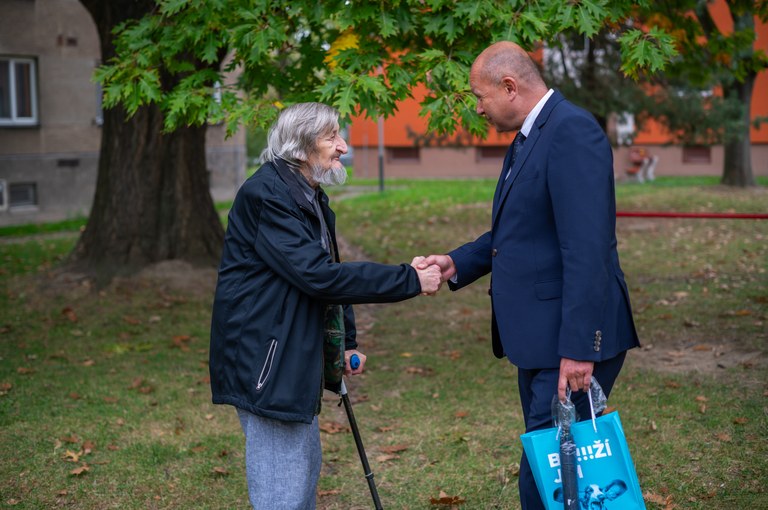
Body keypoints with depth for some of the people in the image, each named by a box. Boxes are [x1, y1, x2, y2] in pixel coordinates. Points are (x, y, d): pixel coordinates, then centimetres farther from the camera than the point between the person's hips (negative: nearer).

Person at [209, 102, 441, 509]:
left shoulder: (312, 197, 13)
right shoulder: (266, 195, -19)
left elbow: (326, 272, 22)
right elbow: (317, 275, -27)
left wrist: (347, 343, 13)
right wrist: (409, 280, -24)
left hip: (297, 355, 11)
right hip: (266, 358, -11)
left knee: (304, 468, 20)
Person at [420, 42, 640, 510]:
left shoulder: (572, 131, -16)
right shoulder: (528, 138, 15)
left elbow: (587, 250, -23)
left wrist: (579, 348, -25)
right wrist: (458, 263, 9)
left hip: (571, 338, -10)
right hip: (539, 336, 10)